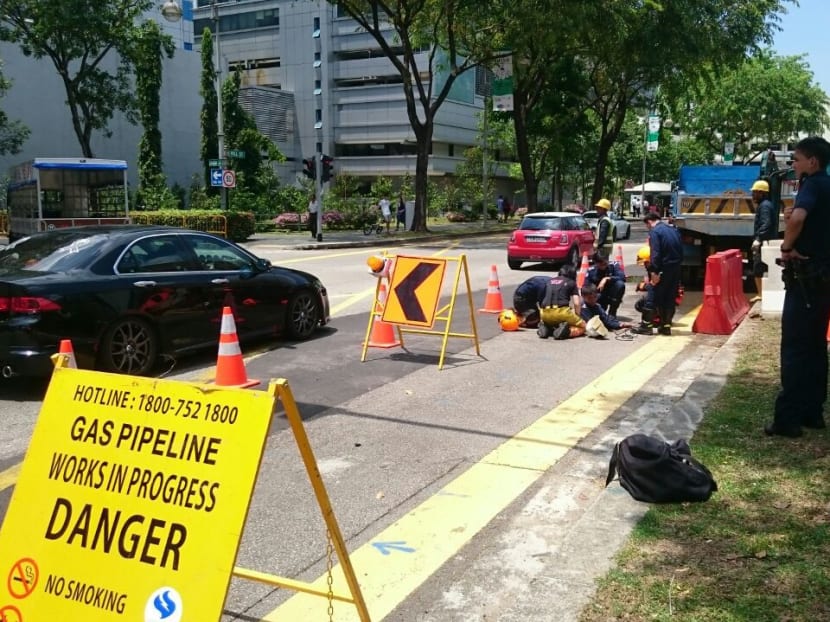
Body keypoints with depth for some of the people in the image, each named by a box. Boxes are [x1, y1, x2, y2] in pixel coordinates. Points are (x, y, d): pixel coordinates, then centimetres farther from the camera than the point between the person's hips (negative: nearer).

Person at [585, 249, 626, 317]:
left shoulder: (613, 266, -11)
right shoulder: (591, 271, -10)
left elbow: (623, 277, -26)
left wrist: (606, 279, -34)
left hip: (612, 296, 1)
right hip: (598, 298, -1)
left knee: (620, 284, -29)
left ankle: (612, 313, -15)